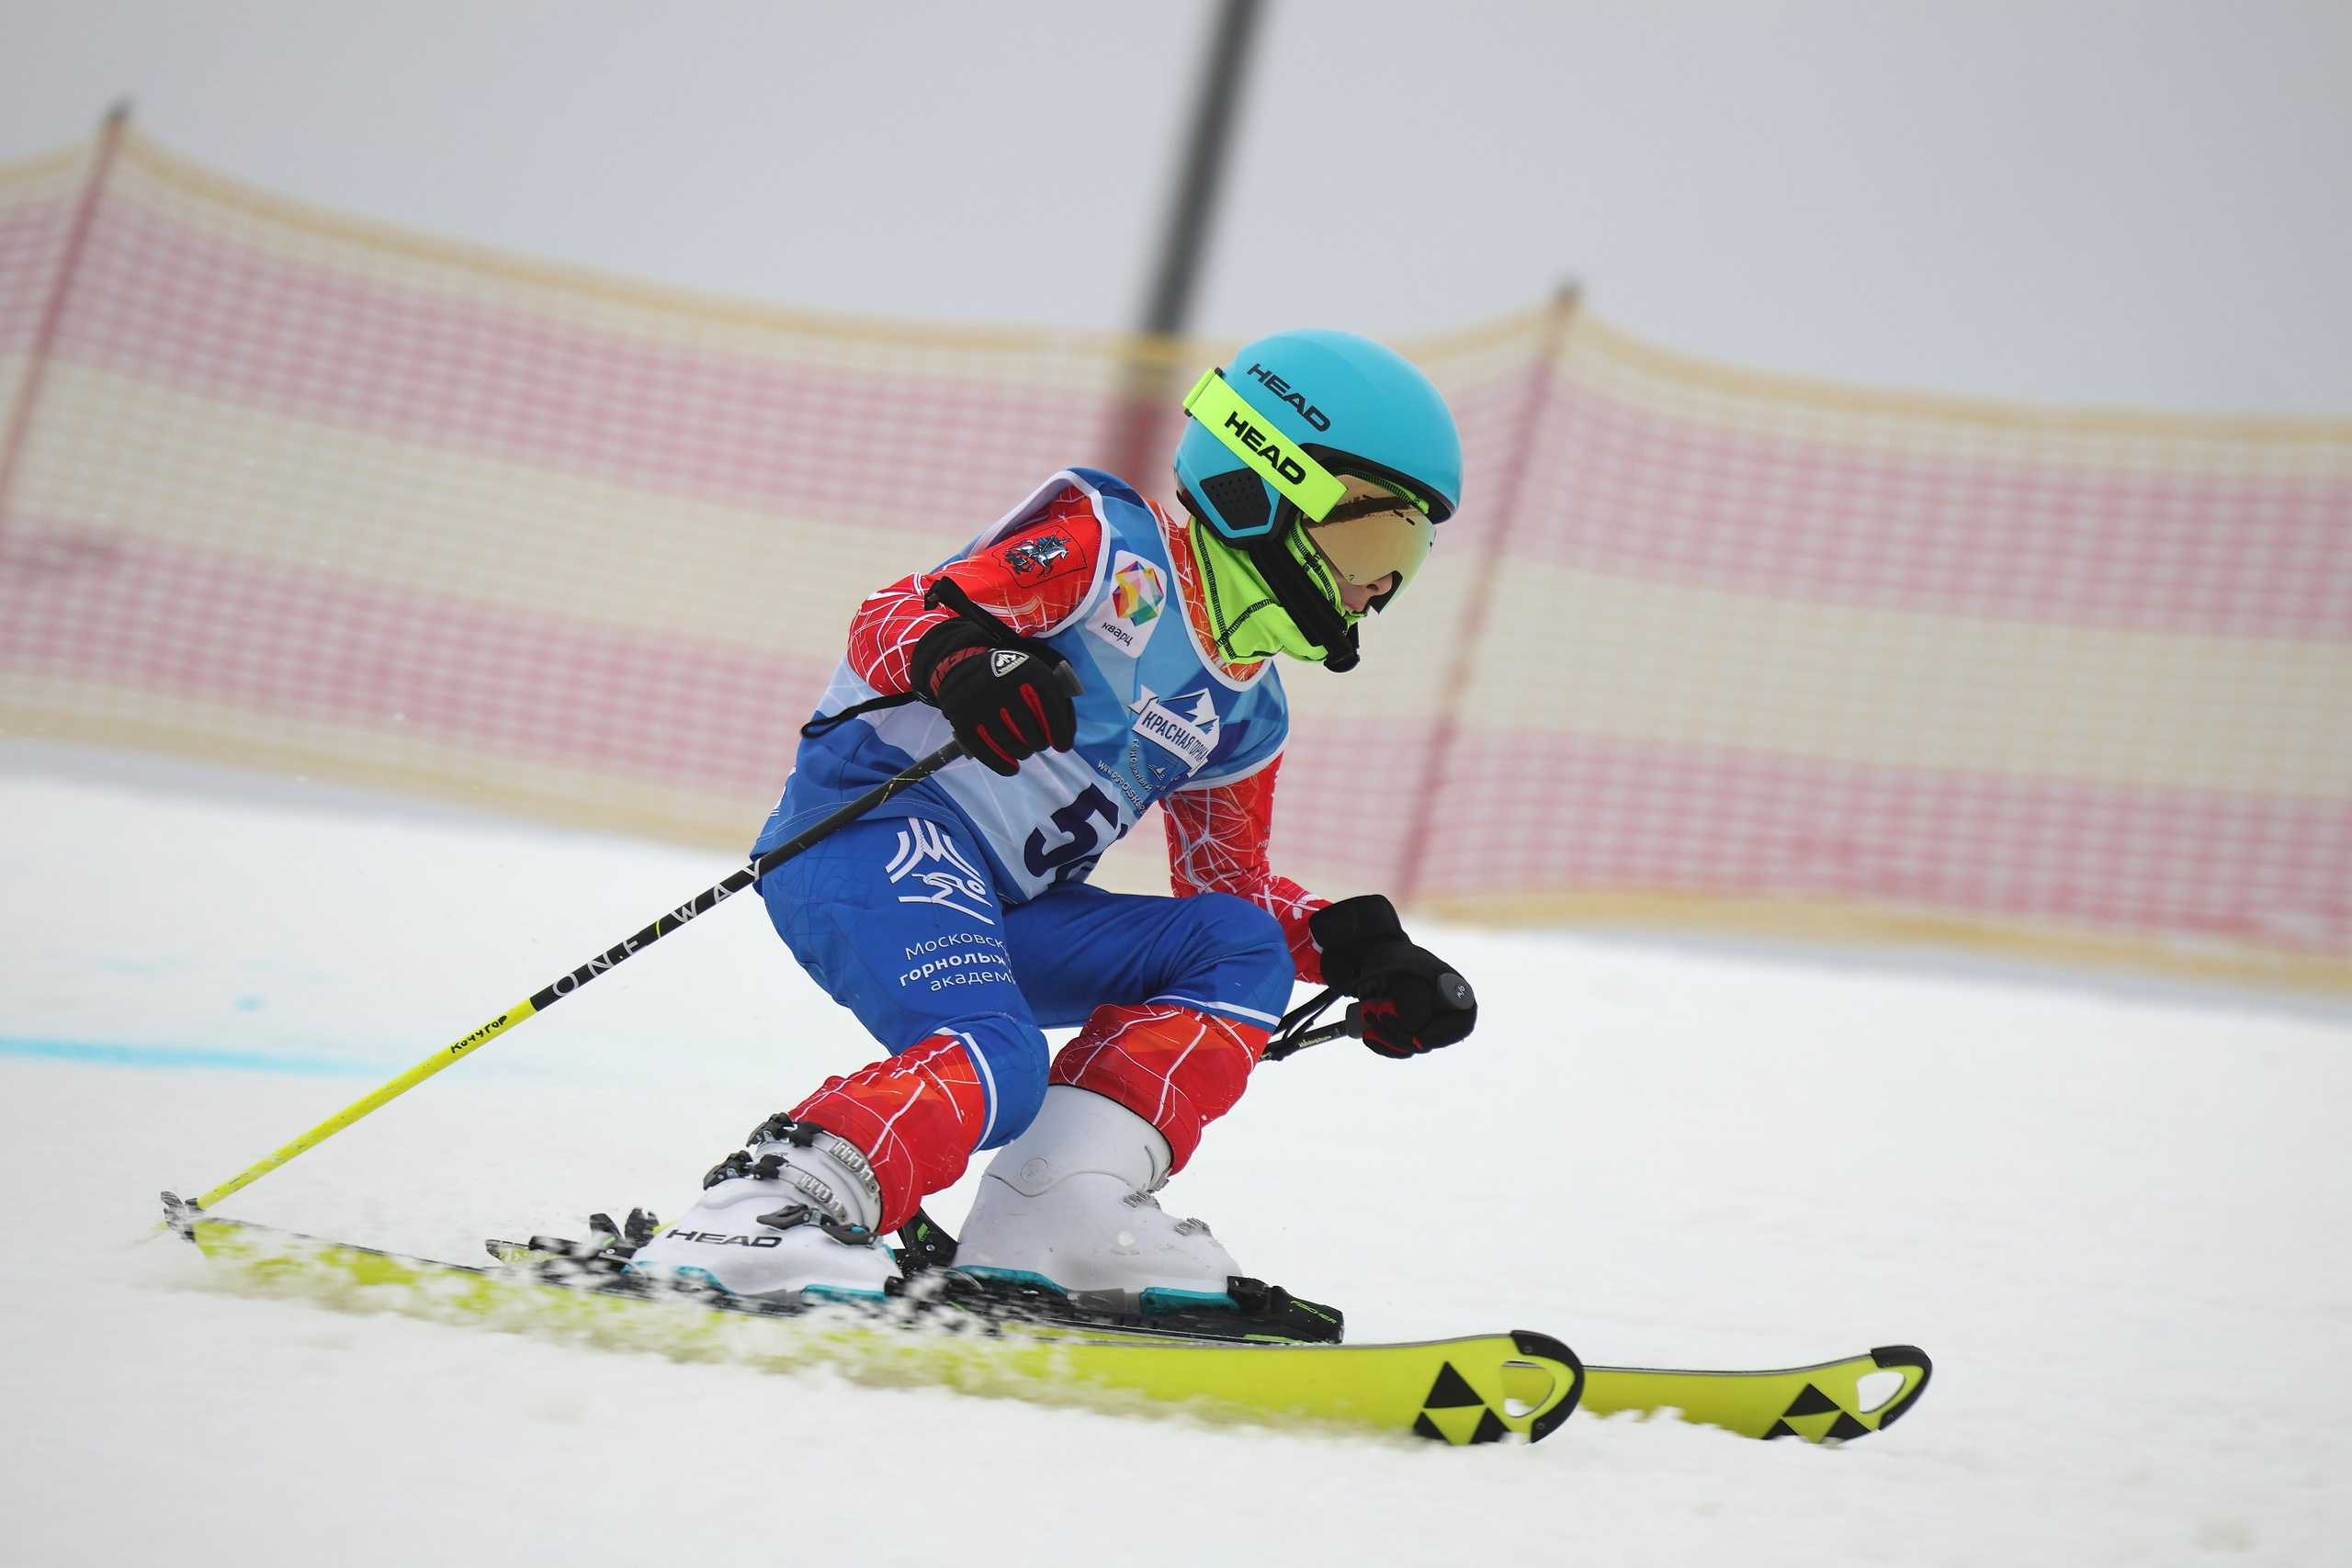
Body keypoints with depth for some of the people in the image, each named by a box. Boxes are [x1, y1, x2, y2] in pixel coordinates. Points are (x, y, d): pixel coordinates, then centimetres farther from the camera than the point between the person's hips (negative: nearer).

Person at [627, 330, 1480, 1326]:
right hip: (879, 826, -9)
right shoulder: (1108, 546, -3)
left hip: (992, 911, 9)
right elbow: (892, 615, -11)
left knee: (1241, 945, -1)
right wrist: (953, 657, -35)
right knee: (994, 1066, -32)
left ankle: (1060, 1215, -15)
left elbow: (1227, 879, 29)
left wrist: (1355, 950, 12)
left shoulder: (1241, 713, 21)